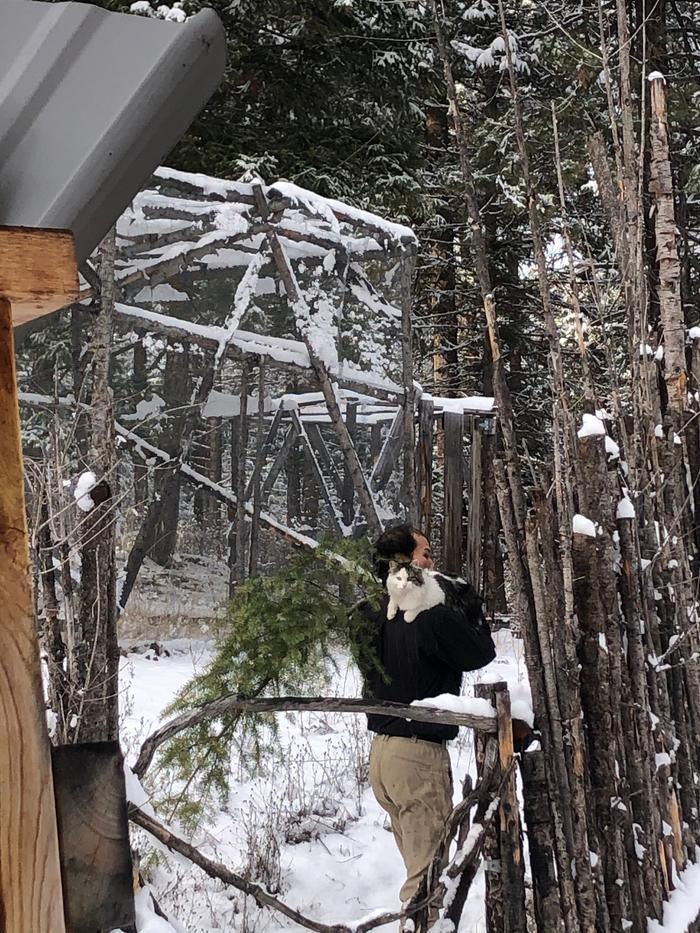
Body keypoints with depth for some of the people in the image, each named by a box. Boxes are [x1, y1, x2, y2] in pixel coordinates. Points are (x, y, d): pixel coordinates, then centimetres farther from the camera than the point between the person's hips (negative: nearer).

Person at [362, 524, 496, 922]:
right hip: (420, 754, -9)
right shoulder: (431, 614, -20)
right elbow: (480, 653, -6)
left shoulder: (376, 613, 4)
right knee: (426, 876, 0)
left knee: (418, 866, 21)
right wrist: (474, 608, 7)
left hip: (383, 749, 9)